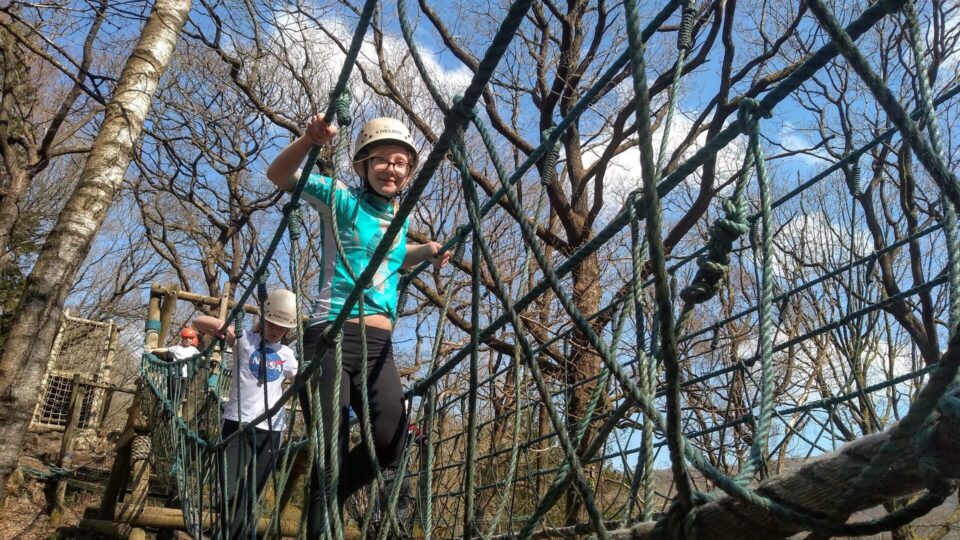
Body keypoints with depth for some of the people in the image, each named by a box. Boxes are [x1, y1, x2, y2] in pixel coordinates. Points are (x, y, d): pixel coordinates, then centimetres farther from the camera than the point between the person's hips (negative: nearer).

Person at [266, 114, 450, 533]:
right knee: (332, 455, -6)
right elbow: (278, 176, -8)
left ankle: (324, 500, 19)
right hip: (331, 339, -5)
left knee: (390, 445, -8)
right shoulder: (343, 199, 1)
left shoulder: (401, 219, 17)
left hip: (379, 347, 5)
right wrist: (309, 139, -26)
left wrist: (427, 252, 19)